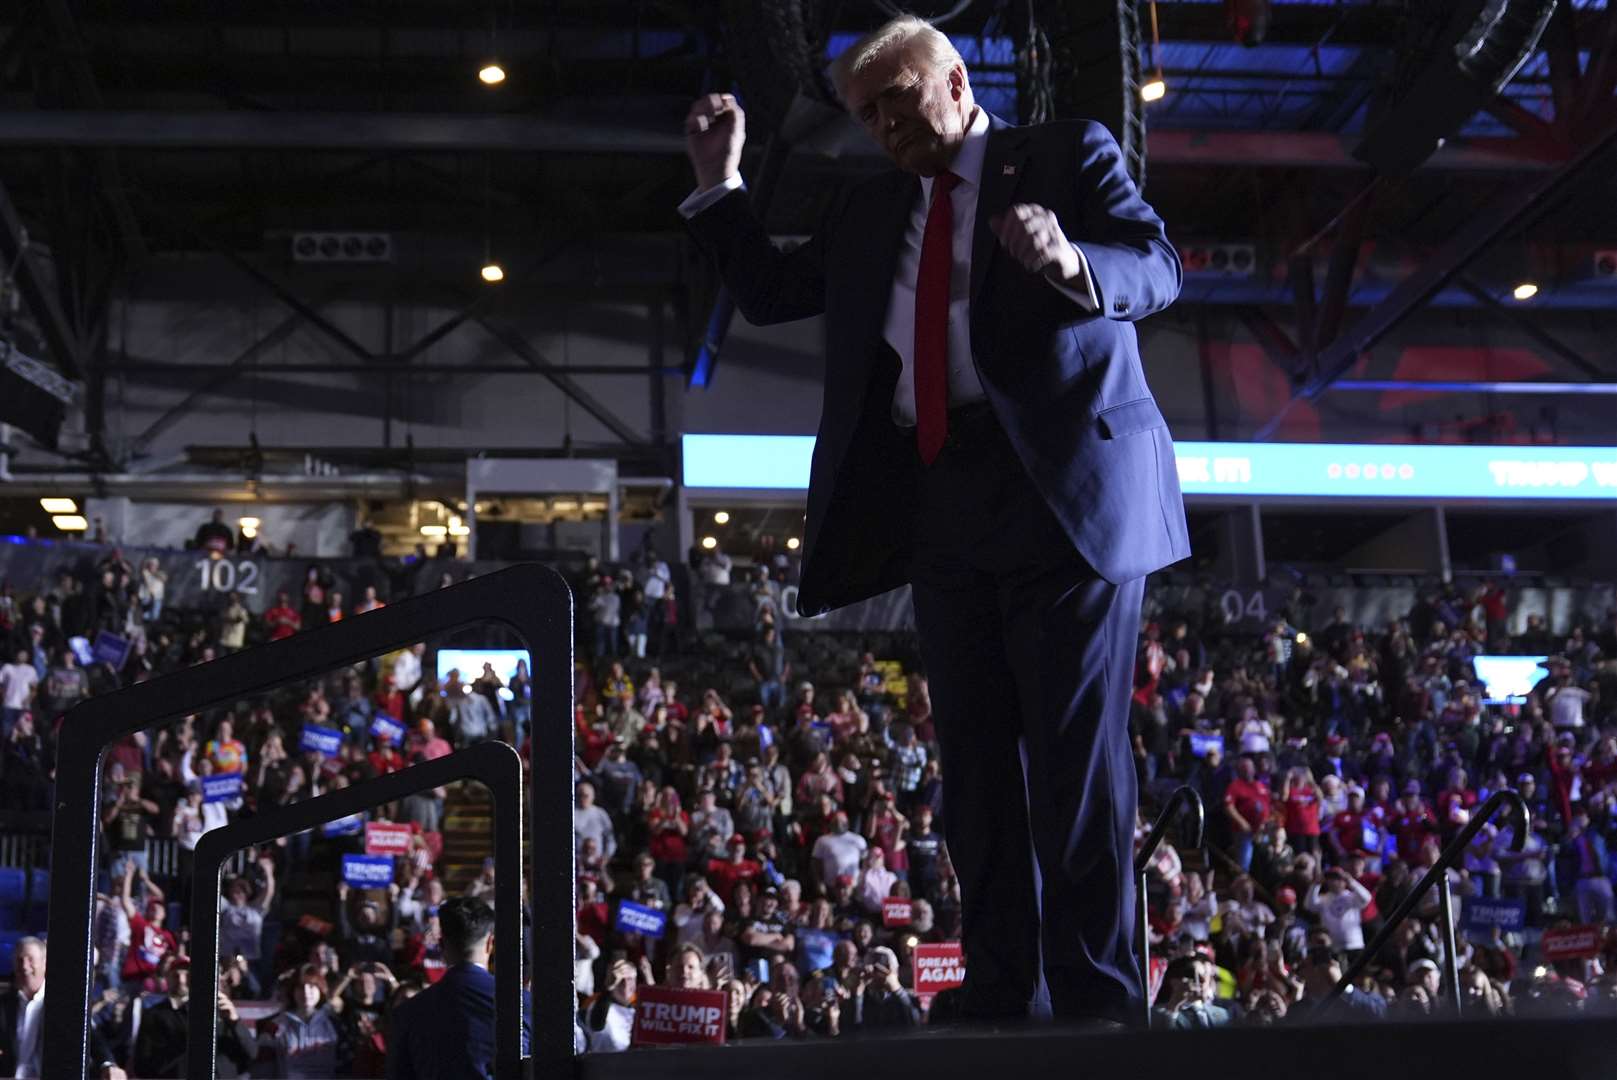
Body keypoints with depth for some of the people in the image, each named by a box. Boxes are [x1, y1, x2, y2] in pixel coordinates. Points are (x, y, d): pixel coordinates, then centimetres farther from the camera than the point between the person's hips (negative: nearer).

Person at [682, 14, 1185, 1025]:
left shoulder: (1068, 153, 6)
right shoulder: (869, 214, 21)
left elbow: (1160, 268, -7)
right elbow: (769, 292, 27)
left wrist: (1072, 263, -28)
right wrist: (719, 182, 16)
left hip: (1066, 489, -6)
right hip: (943, 510, 6)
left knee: (1076, 754, -9)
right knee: (978, 763, 5)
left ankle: (1099, 1001, -5)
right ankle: (1004, 1004, 9)